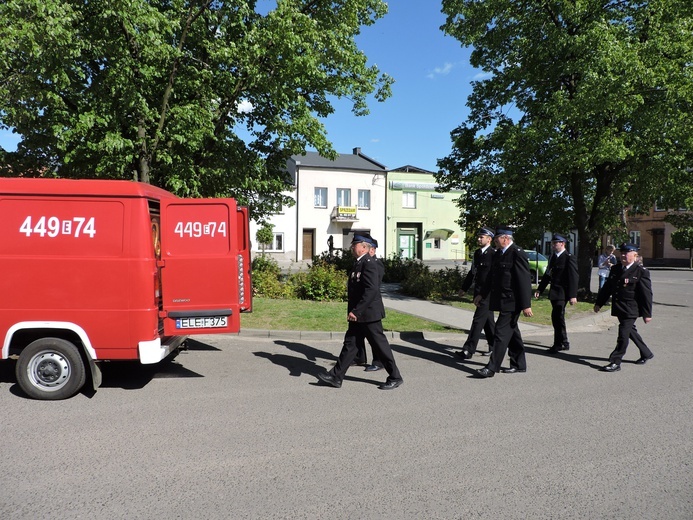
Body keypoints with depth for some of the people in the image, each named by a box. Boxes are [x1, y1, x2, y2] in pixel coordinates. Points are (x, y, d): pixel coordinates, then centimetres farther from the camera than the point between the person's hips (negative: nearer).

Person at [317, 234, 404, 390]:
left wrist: (356, 311, -26)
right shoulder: (359, 263, 13)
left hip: (368, 313, -10)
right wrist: (353, 311, 17)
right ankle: (336, 377, 14)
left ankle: (395, 377, 14)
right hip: (359, 314, 10)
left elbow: (371, 290, -26)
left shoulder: (369, 263, -17)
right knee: (350, 343, 10)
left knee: (379, 345, 1)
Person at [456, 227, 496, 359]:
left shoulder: (494, 254, -13)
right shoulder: (477, 253, 12)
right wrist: (464, 288, 22)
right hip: (478, 291, 8)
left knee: (478, 320, -8)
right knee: (487, 320, 16)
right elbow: (473, 272, 20)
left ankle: (469, 349, -6)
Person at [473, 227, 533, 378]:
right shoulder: (497, 254, 12)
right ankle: (519, 364, 27)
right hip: (502, 301, 9)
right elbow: (491, 277, 21)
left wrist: (526, 305, -20)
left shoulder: (517, 254, -15)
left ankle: (492, 367, -6)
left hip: (512, 302, -9)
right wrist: (482, 294, 20)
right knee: (511, 332, 16)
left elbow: (525, 281, -18)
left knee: (502, 332, -8)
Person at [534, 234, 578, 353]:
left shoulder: (569, 258, -9)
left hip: (562, 293, -8)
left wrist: (573, 295, -19)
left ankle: (558, 344, -4)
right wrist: (540, 289, 11)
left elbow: (573, 278, -14)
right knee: (557, 318, 13)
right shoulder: (553, 257, 15)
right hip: (554, 293, 8)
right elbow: (547, 274, 18)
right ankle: (564, 343, 24)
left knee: (557, 317, -12)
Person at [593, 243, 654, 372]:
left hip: (631, 310, -7)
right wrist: (599, 303, 15)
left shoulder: (641, 271, -9)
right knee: (630, 331, 19)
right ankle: (647, 354, 38)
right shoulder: (615, 269, 10)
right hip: (618, 308, 7)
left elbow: (647, 293, -10)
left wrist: (647, 314, -11)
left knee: (623, 335, -7)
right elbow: (607, 287, 16)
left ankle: (615, 362, -1)